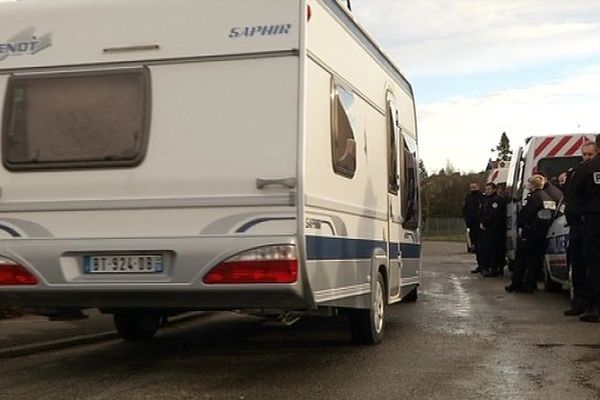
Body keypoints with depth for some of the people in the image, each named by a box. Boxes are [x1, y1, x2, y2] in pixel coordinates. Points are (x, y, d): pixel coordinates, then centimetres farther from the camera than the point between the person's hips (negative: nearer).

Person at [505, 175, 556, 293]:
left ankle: (516, 283, 2)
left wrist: (519, 224, -2)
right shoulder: (548, 197, 12)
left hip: (531, 231, -8)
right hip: (543, 233, 8)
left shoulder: (535, 197, -14)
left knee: (521, 257, 1)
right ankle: (530, 284, 8)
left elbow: (525, 213, -17)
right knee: (535, 258, 9)